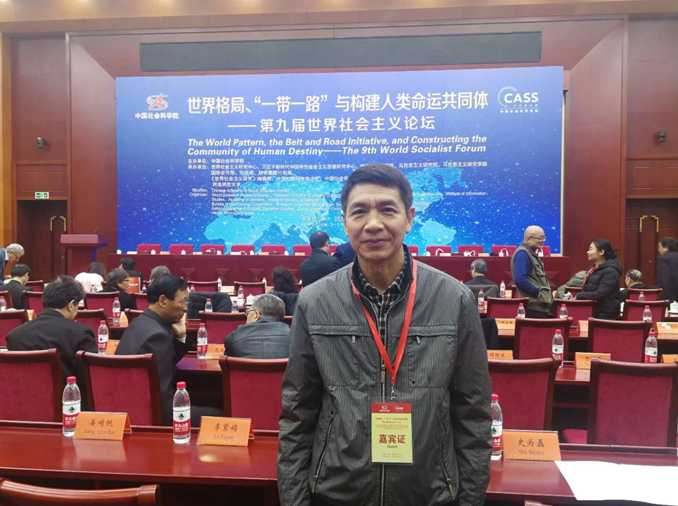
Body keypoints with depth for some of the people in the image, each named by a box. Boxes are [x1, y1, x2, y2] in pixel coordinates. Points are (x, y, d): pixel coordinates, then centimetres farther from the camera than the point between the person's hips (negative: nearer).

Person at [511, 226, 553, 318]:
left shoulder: (531, 253, 18)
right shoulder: (522, 254, -14)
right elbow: (519, 279, -27)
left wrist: (545, 295, 11)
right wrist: (537, 293, -18)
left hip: (540, 305, 10)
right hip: (533, 306, -10)